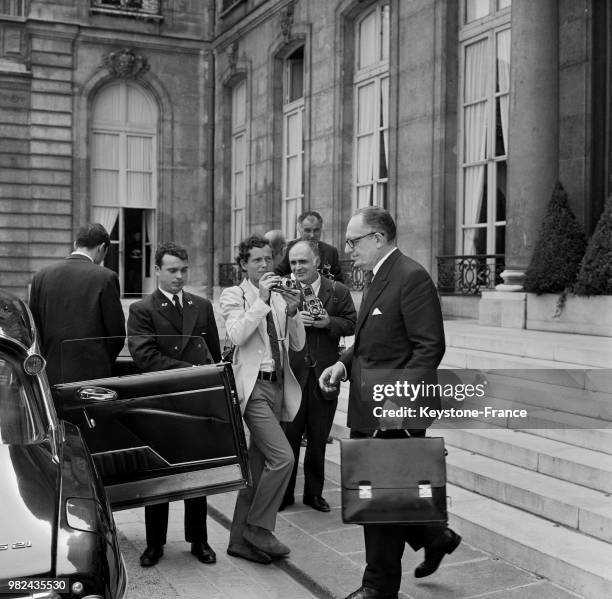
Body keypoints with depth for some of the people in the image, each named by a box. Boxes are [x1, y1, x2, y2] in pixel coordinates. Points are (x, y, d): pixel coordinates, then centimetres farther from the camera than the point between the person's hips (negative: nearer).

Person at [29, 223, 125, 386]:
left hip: (51, 375, 4)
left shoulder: (41, 276, 5)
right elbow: (117, 334, -4)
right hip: (93, 373, -4)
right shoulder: (105, 277, -7)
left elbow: (33, 330, 9)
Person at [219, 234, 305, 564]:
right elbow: (236, 336, -19)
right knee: (282, 457, -17)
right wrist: (262, 299, -19)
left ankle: (240, 539, 22)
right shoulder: (234, 295, -2)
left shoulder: (279, 296, 13)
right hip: (253, 386, -6)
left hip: (279, 386, 6)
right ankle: (258, 527, 2)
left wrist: (292, 310, -7)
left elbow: (298, 344, 9)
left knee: (257, 465, 11)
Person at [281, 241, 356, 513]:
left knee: (318, 440, 13)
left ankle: (314, 493, 27)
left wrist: (328, 322, -16)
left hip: (324, 377, 1)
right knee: (287, 438, 7)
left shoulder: (338, 291, 3)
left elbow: (351, 324, 0)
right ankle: (283, 494, 21)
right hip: (291, 375, -1)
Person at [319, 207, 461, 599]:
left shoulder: (412, 277, -16)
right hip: (367, 410, 9)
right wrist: (345, 363, 3)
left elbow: (430, 347, -21)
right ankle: (434, 537, 37)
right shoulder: (377, 278, 13)